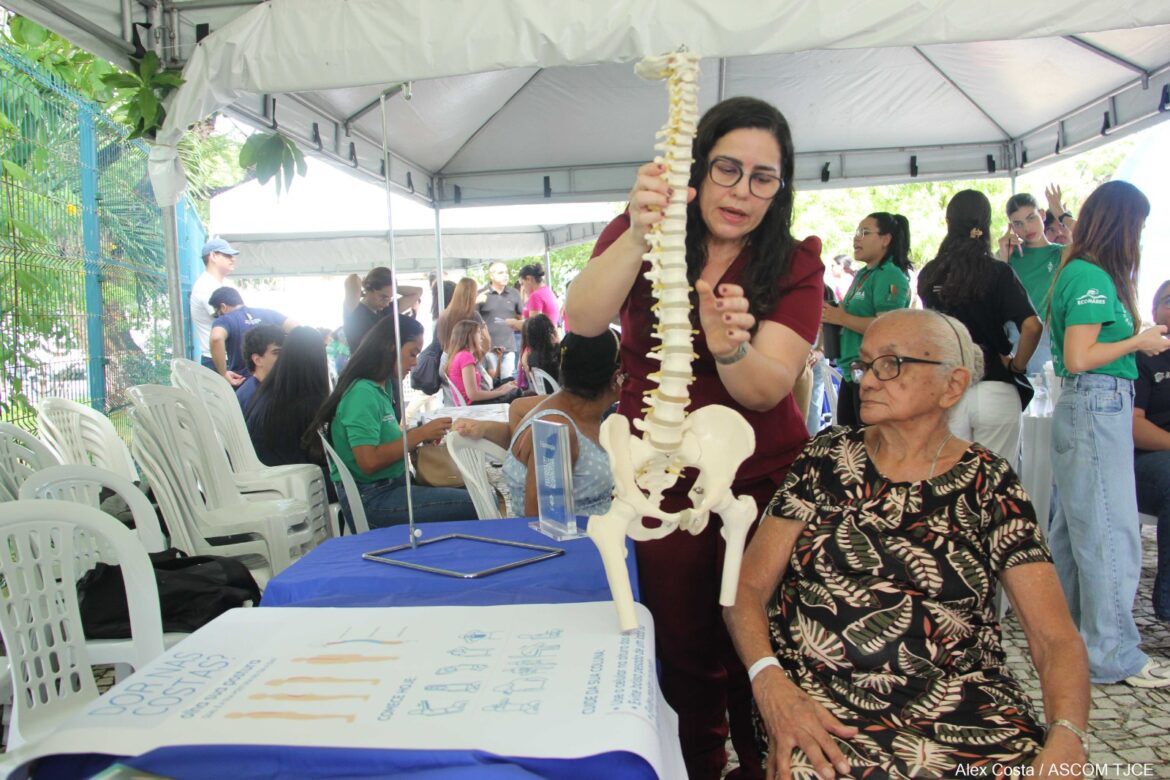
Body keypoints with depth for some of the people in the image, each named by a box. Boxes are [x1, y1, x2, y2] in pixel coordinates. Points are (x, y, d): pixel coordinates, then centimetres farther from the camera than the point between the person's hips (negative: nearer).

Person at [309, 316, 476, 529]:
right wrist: (419, 434, -18)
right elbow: (369, 462, -24)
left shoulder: (383, 386, 8)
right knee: (473, 506, -20)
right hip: (371, 497, -9)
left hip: (392, 484, 9)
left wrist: (422, 433, -1)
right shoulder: (362, 393, -18)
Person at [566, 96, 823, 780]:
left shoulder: (796, 264, -5)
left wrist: (729, 345, -41)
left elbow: (766, 389, -19)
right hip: (662, 483, 1)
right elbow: (583, 320, -24)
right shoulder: (637, 237, -4)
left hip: (762, 482, 0)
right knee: (684, 651, 11)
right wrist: (639, 236, -40)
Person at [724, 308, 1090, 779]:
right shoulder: (827, 459, 5)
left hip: (964, 707, 2)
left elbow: (1056, 637, 1)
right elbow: (749, 586, 3)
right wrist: (770, 682, -15)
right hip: (823, 700, -2)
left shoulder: (989, 486, 5)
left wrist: (1065, 739, -19)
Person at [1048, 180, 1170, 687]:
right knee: (1111, 532, -4)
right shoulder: (1094, 278, -15)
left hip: (1089, 408, 10)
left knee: (1073, 526, 16)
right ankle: (1113, 656, 5)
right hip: (1099, 408, -10)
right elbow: (1078, 358, -20)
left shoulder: (1078, 273, 14)